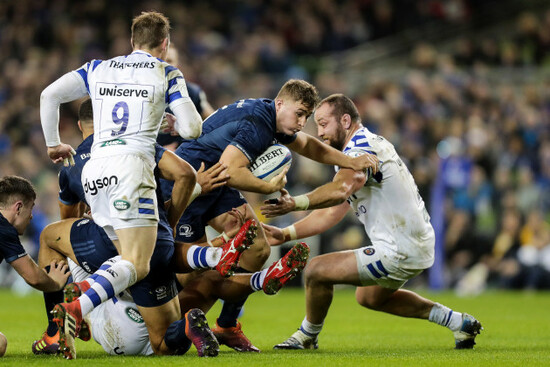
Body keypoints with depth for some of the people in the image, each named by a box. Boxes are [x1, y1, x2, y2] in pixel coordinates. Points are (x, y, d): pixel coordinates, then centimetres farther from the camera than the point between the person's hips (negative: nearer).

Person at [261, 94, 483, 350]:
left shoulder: (362, 148, -17)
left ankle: (306, 337, 15)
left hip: (399, 252, -11)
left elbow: (340, 189, -41)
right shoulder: (367, 145, 16)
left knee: (316, 270, -11)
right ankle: (458, 322, 29)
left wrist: (295, 203, -49)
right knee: (368, 297, 33)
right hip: (417, 246, 11)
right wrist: (286, 234, 7)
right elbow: (331, 214, 15)